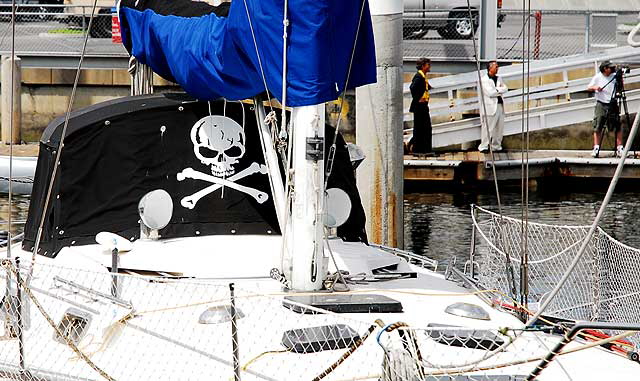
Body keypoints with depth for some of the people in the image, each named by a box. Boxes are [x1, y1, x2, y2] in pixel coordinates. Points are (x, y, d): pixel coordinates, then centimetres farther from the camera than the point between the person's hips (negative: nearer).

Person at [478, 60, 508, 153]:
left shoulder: (499, 79, 19)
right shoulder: (484, 79, -5)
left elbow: (505, 89, 7)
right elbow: (490, 93, -15)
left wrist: (496, 90, -9)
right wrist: (500, 90, -2)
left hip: (500, 105, 7)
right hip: (490, 107, -7)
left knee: (499, 127, 9)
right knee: (488, 127, -8)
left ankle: (496, 146, 18)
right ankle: (483, 146, -4)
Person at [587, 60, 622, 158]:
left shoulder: (614, 76, 4)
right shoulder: (597, 77, 2)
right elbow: (588, 88, 6)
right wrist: (595, 87, -15)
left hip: (613, 105, 1)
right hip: (601, 105, -1)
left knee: (617, 127, -4)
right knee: (598, 128, -3)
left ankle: (619, 148, -2)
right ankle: (596, 148, 1)